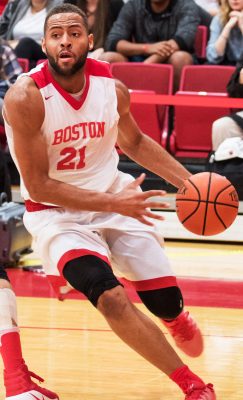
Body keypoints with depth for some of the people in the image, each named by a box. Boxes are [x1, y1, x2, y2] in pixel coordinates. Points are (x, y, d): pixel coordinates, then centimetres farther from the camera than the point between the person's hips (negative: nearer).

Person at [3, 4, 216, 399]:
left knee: (166, 301, 2)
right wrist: (112, 203, -27)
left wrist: (190, 182, 5)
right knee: (111, 298, -27)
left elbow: (134, 141, 15)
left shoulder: (112, 88, -7)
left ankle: (177, 320, 45)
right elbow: (38, 186, -20)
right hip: (56, 212, -4)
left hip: (117, 200, 4)